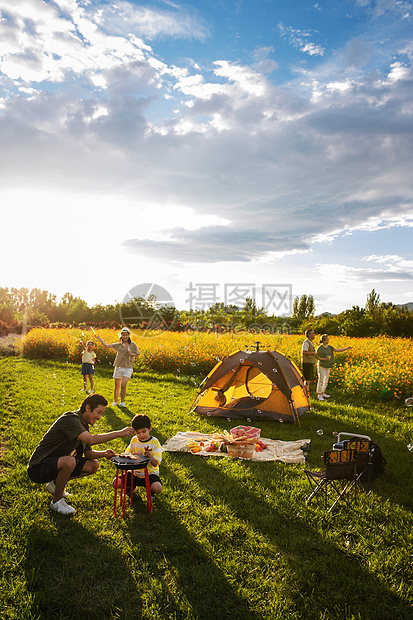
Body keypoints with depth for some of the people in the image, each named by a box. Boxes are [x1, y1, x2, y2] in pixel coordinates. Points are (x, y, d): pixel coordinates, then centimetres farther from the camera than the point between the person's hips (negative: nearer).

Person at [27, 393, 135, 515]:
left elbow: (88, 453, 9)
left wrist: (104, 453, -11)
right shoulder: (70, 419, -23)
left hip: (56, 464, 9)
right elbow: (91, 439, -37)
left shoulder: (83, 425, 7)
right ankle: (57, 501, -12)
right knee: (69, 461, -36)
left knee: (93, 465, 1)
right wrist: (119, 433, -33)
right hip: (38, 467, -9)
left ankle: (56, 484, 15)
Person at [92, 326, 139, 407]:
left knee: (123, 385, -15)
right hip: (118, 367, 3)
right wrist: (99, 338, 2)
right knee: (117, 386, 7)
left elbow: (137, 354, 7)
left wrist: (131, 354, -13)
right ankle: (115, 401, 26)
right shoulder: (119, 345, 7)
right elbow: (106, 345, 6)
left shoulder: (132, 345, 2)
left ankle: (122, 402, 2)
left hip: (128, 368, -3)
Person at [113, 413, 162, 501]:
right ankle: (131, 486, 15)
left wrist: (149, 455, -34)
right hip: (135, 473, 4)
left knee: (158, 488, -32)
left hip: (150, 473, -3)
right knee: (115, 483, -16)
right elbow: (125, 454, 1)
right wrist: (132, 454, -21)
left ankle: (150, 489, 6)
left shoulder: (154, 442, -9)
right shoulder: (134, 440, 3)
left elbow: (155, 464, -14)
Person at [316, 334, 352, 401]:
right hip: (321, 366, -7)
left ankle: (323, 393, 24)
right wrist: (324, 359, -23)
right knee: (321, 380, -6)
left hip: (327, 366, 7)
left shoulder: (329, 347, 7)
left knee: (326, 380, 12)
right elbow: (317, 357, -9)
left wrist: (345, 348, -9)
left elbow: (337, 350, 2)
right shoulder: (320, 348, -12)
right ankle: (319, 395, 1)